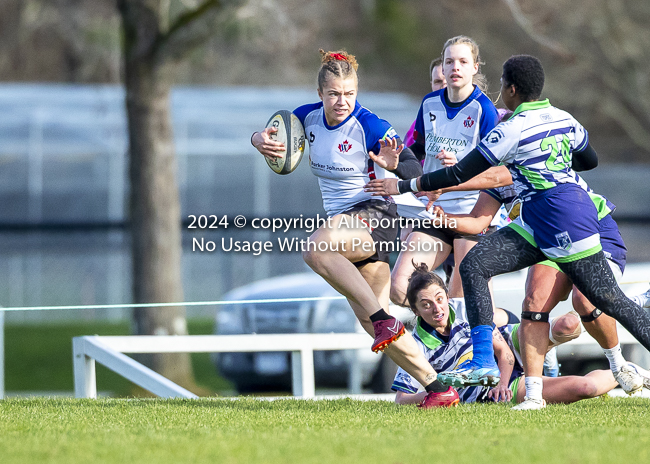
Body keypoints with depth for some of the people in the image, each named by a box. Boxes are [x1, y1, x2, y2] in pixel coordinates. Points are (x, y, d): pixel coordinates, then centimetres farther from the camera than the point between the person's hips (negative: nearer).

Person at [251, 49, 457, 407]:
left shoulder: (370, 127, -17)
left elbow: (415, 173, -18)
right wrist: (260, 140, -9)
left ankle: (384, 320, -32)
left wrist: (393, 165, -41)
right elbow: (271, 134, 15)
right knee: (372, 323, 4)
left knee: (315, 250, -37)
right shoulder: (309, 117, 1)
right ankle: (437, 388, 9)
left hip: (374, 215, -8)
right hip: (341, 221, 8)